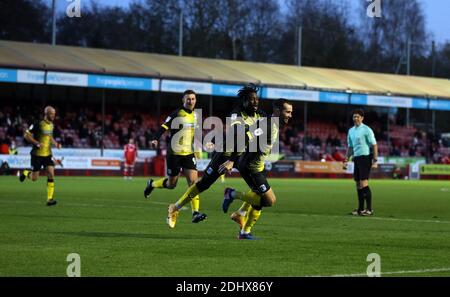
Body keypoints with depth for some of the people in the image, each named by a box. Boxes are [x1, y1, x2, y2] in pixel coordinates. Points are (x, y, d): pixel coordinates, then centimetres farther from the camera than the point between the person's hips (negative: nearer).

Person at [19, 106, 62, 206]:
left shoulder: (51, 125, 7)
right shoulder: (38, 124, -14)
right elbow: (26, 135, -12)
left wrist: (55, 143, 7)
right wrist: (37, 143, -22)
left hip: (48, 154, 5)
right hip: (37, 154, -5)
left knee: (51, 174, -11)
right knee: (34, 178, -1)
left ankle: (50, 199, -9)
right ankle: (25, 173, 35)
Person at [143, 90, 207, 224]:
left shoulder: (196, 116, 9)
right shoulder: (176, 114, -9)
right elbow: (164, 127, -18)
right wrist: (155, 139, -33)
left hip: (189, 154, 4)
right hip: (174, 153, -4)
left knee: (193, 180, -13)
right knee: (171, 184, 5)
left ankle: (195, 213, -16)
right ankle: (152, 184, 37)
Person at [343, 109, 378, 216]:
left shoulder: (367, 130, -8)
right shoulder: (351, 131, 14)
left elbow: (374, 145, -9)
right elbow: (350, 147, 22)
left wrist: (375, 161, -15)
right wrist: (346, 160, 16)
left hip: (365, 158, -7)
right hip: (356, 158, 7)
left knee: (364, 184, -12)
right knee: (358, 185, 7)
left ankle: (369, 209, -9)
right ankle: (361, 209, 12)